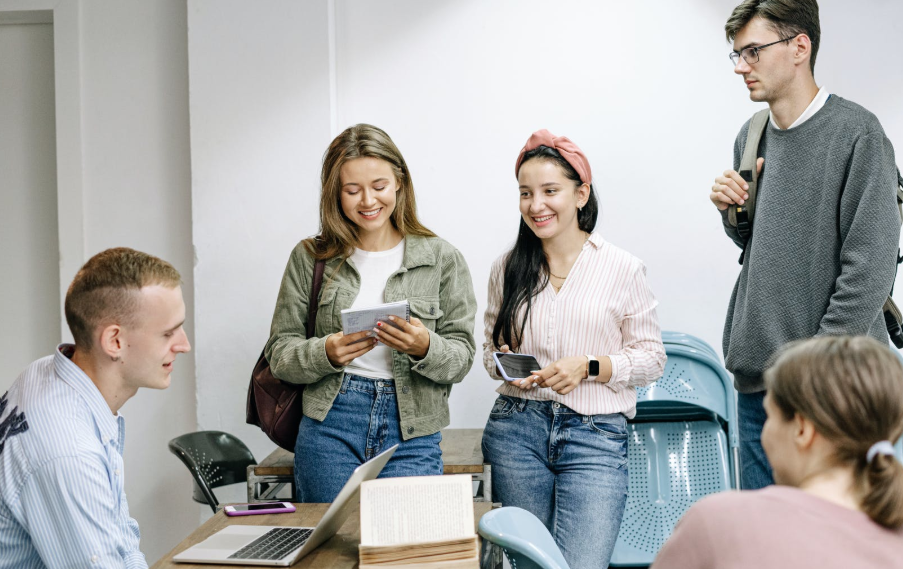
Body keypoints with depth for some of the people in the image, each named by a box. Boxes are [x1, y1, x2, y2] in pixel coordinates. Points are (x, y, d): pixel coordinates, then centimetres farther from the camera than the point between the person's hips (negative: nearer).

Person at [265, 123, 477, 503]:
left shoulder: (442, 259, 4)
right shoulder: (310, 258, 6)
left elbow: (461, 359, 3)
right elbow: (279, 353, 5)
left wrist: (425, 347, -19)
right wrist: (327, 354, -15)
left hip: (412, 435, 0)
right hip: (329, 428, 1)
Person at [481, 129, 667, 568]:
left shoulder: (623, 269, -1)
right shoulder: (507, 269, 8)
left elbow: (651, 358, 2)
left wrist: (588, 367, -13)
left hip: (596, 436, -3)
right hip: (516, 430, 3)